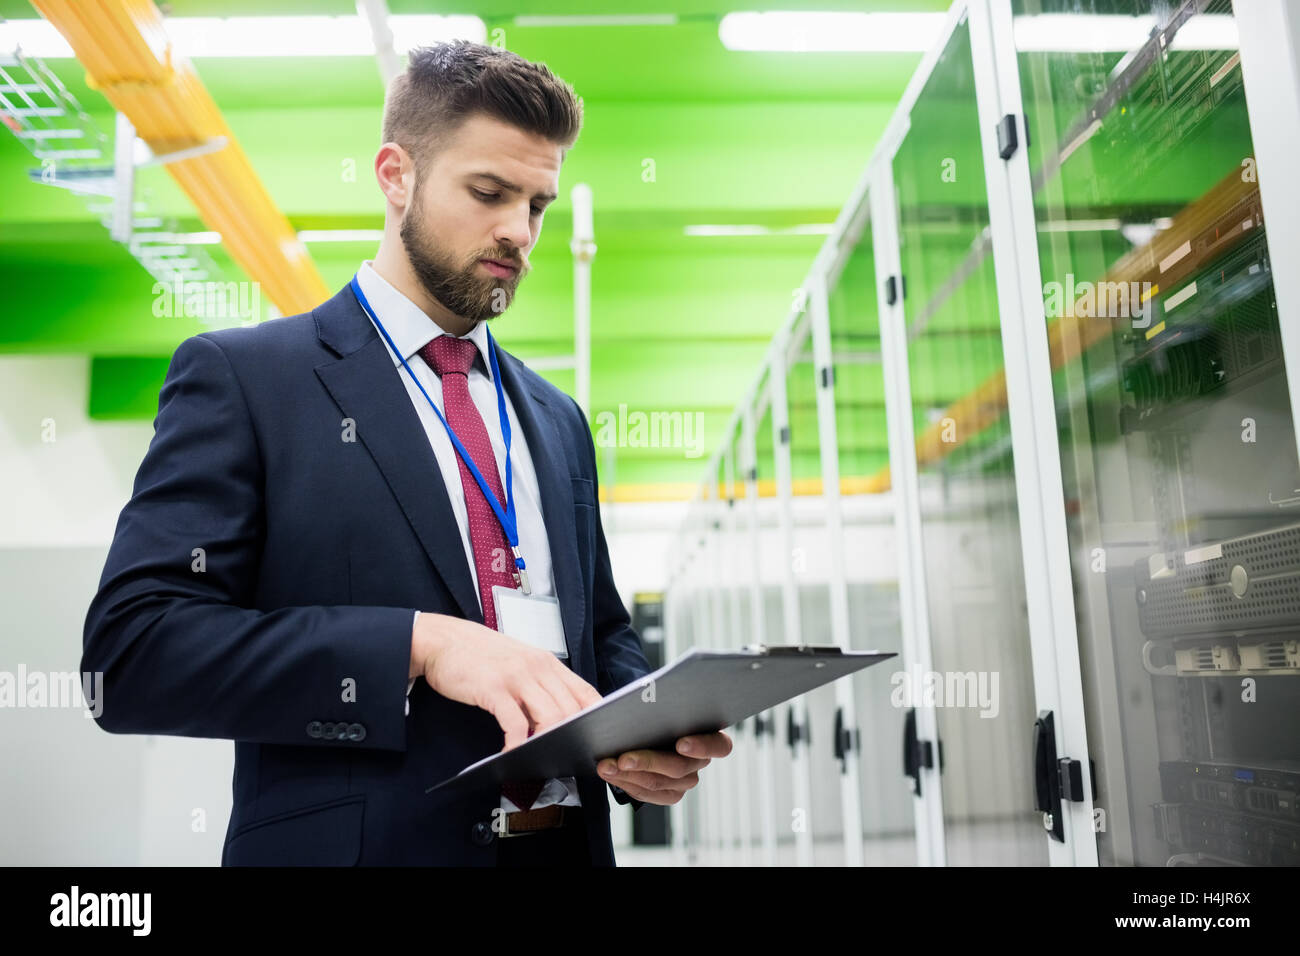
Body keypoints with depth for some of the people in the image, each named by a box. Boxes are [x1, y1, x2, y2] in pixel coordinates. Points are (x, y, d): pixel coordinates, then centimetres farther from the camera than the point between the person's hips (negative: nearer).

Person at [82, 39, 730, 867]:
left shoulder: (558, 420, 11)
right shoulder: (241, 376, -5)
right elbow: (132, 648, -14)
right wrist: (419, 643, -24)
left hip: (567, 840, 6)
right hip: (361, 840, -5)